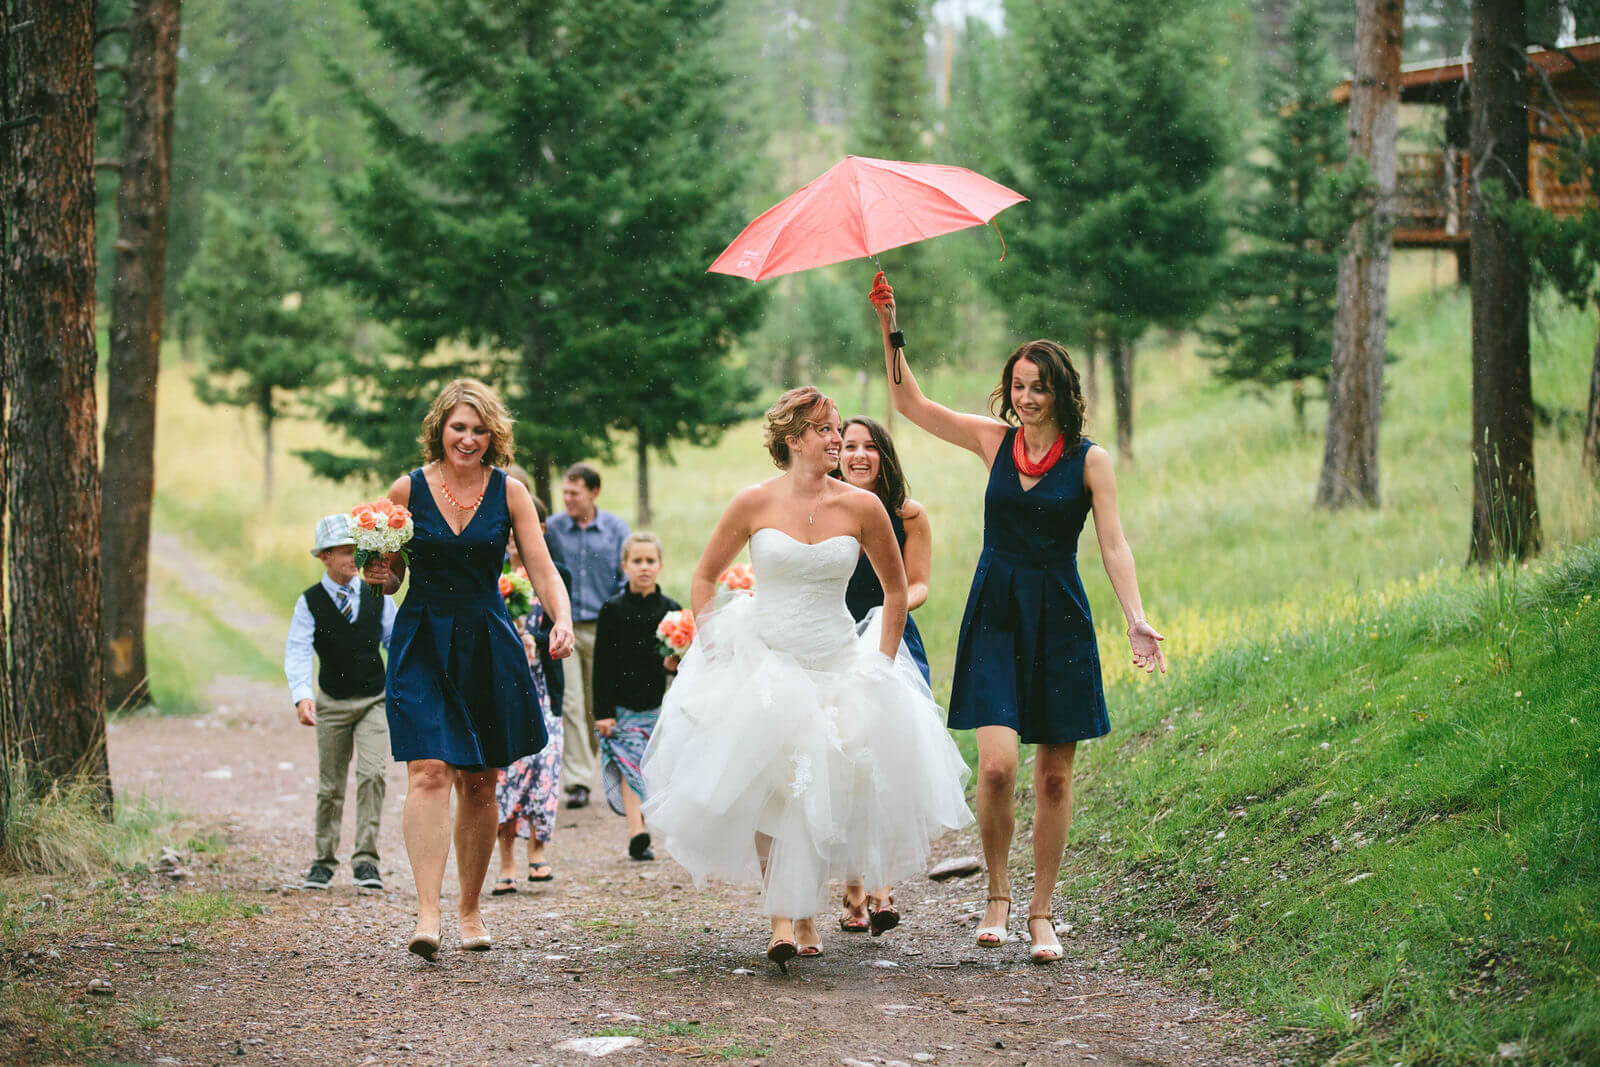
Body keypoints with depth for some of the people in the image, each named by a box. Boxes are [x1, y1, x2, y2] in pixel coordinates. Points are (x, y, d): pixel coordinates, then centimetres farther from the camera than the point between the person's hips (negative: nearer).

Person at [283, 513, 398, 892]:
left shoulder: (377, 596, -1)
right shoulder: (310, 603, -8)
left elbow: (397, 640, 7)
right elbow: (297, 652, -18)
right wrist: (302, 697, -34)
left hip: (375, 700, 1)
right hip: (332, 703, -1)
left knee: (372, 774, -14)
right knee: (330, 786, 6)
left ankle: (365, 859, -10)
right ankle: (324, 860, 20)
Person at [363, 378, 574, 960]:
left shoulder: (509, 492, 1)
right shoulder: (407, 490, 0)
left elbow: (543, 570, -2)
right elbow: (391, 577, 10)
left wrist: (562, 620, -19)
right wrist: (379, 576, -13)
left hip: (488, 647, 2)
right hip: (422, 644, -1)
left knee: (479, 783, 7)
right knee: (429, 770, -16)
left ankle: (470, 908, 24)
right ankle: (427, 913, -22)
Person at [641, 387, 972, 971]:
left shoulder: (862, 507, -2)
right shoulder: (755, 502, -4)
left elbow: (896, 589, 12)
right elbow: (703, 577, 8)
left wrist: (881, 664, 7)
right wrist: (714, 648, 0)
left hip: (838, 667, 1)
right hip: (762, 662, 0)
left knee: (819, 796, -8)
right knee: (765, 789, -9)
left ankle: (800, 913, 4)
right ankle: (782, 919, -4)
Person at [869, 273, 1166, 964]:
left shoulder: (1089, 460, -1)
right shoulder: (995, 440, 6)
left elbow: (1113, 545, -5)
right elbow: (909, 403, 9)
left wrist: (1136, 619, -18)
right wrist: (889, 329, -1)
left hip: (1059, 621, -1)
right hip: (994, 616, 1)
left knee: (1054, 776, 2)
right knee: (996, 765, -13)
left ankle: (1041, 913, 13)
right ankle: (996, 895, 8)